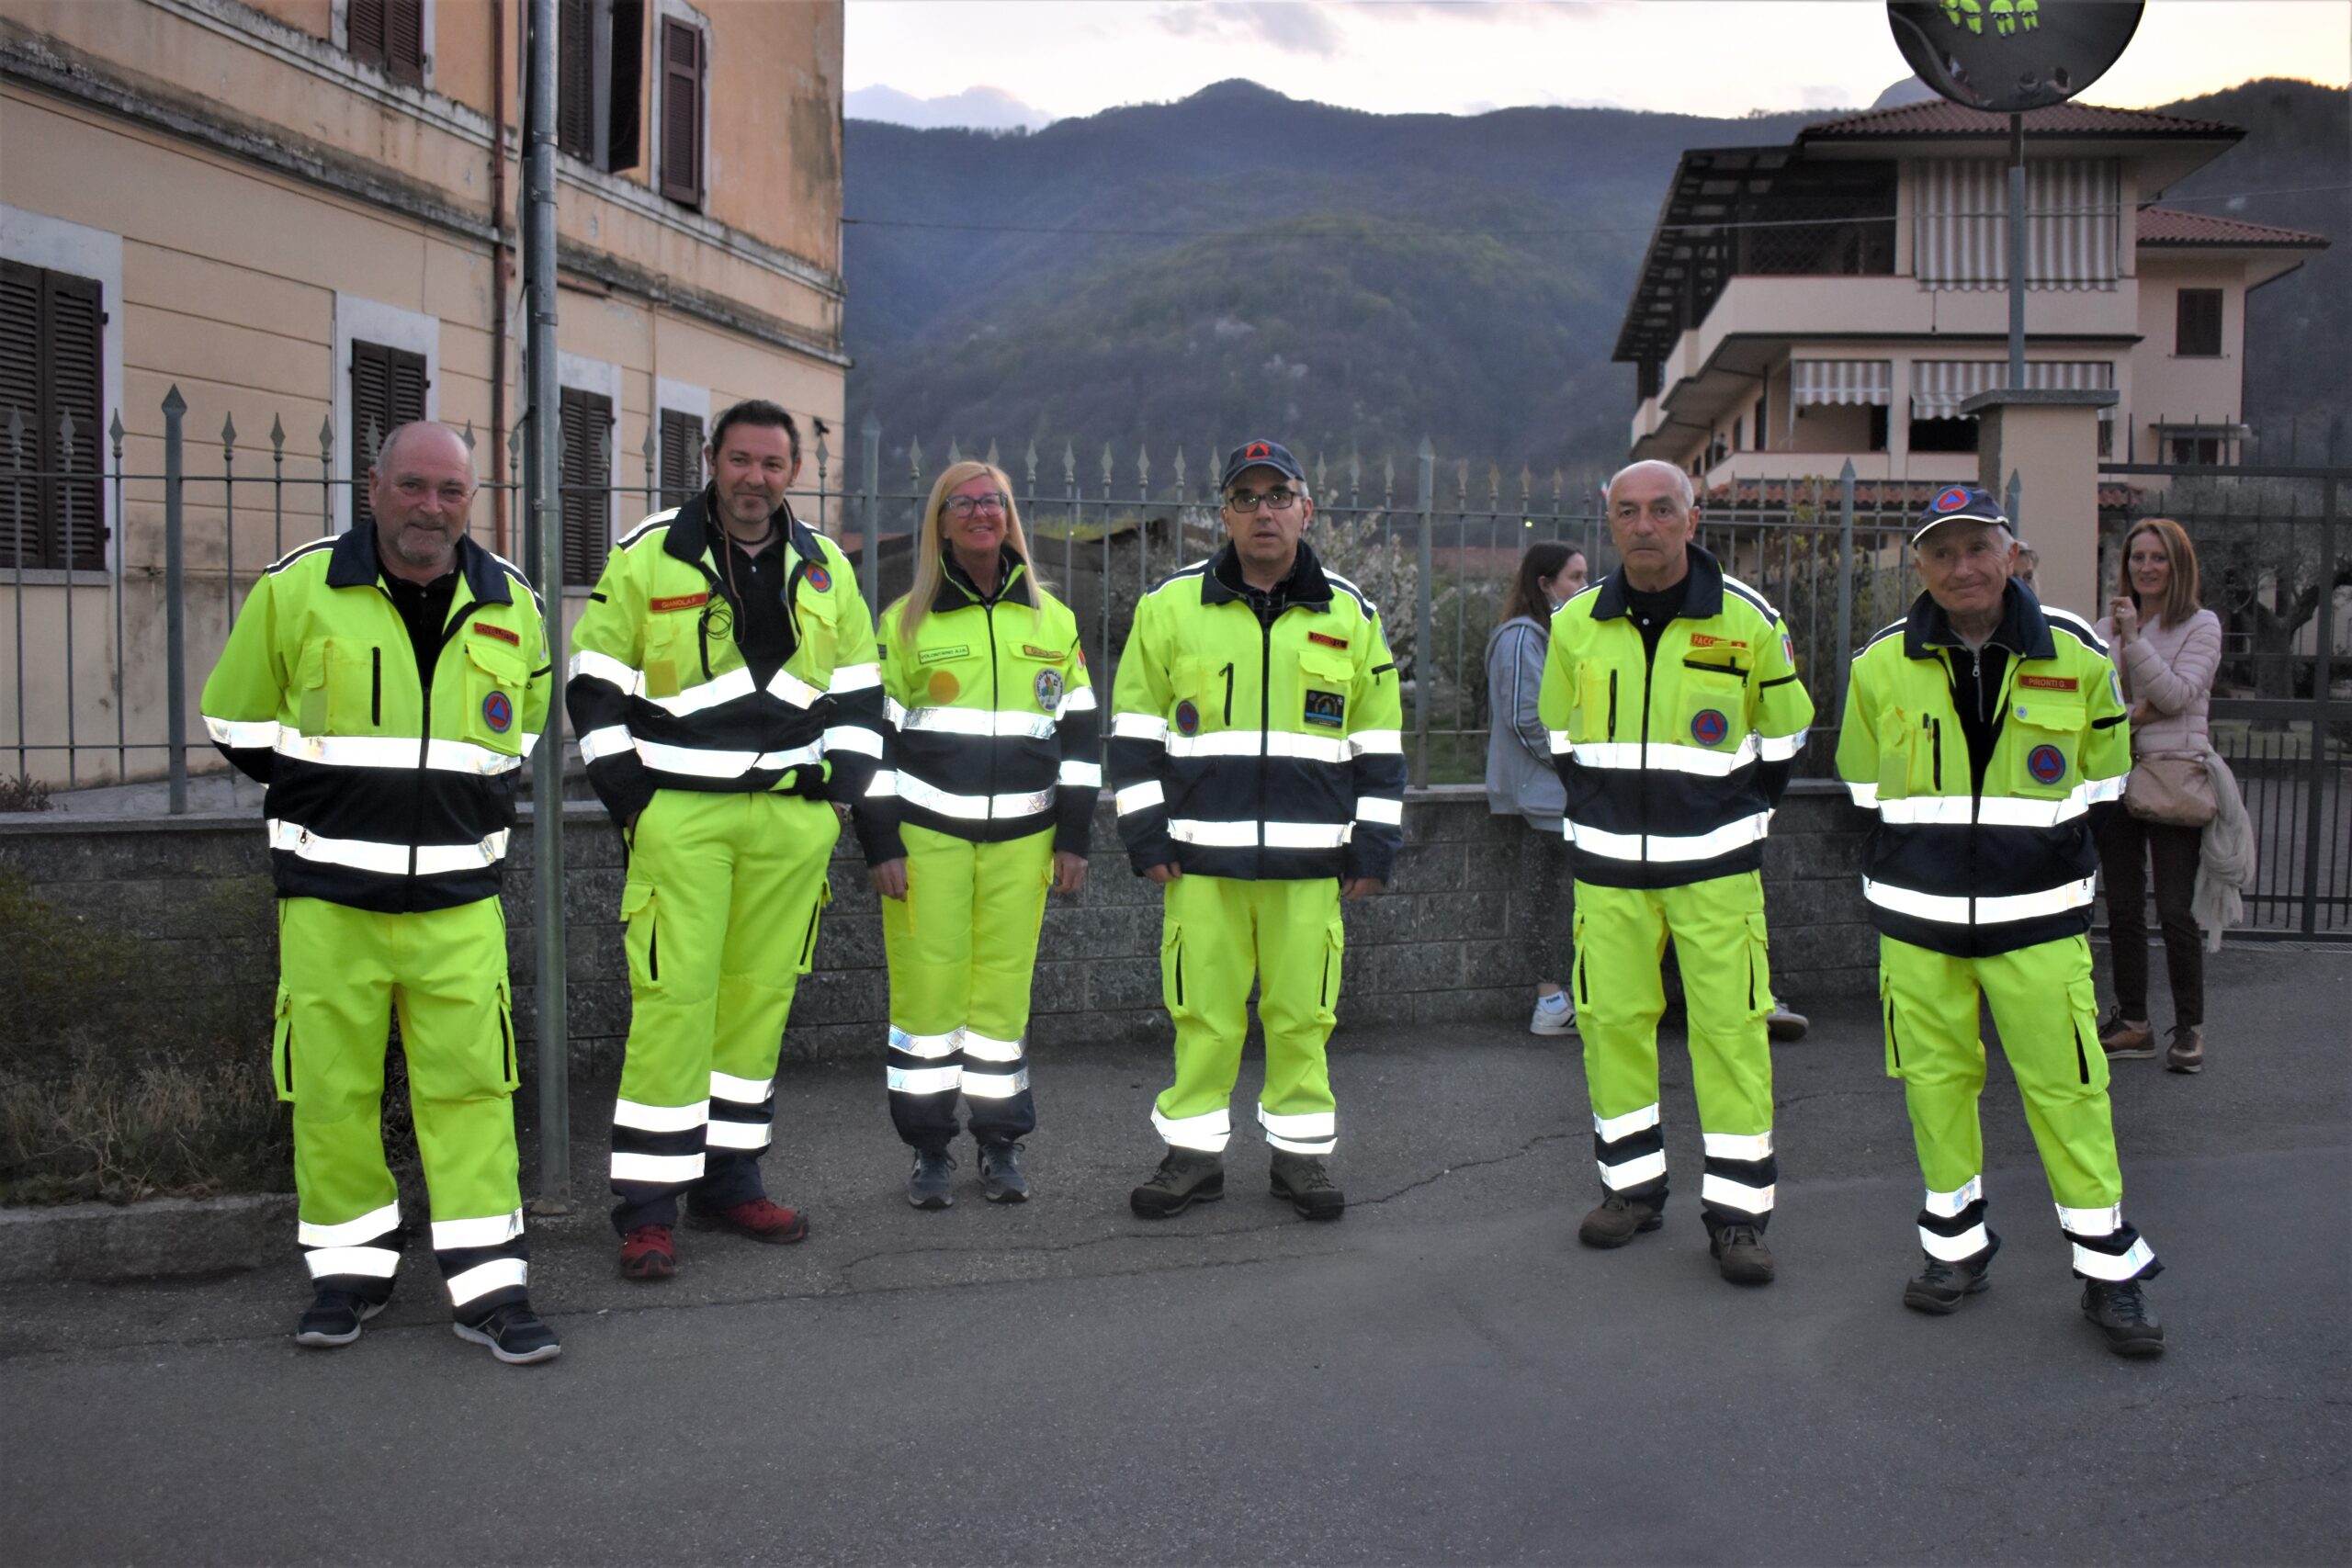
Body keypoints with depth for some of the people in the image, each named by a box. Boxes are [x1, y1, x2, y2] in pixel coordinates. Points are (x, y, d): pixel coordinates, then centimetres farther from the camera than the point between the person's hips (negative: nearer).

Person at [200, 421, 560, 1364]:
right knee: (331, 1087, 4)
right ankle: (350, 1267, 22)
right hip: (329, 892, -1)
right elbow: (236, 721, 9)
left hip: (458, 895, 1)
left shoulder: (511, 607, 6)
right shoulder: (296, 591, -3)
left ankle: (489, 1286, 6)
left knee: (470, 1083, -1)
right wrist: (332, 804, 11)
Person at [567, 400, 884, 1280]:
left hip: (792, 816, 4)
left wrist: (840, 786, 7)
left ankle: (729, 1181, 20)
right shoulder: (646, 559, 2)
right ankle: (648, 1206, -1)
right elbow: (594, 685, 3)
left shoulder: (825, 570, 13)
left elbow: (859, 691, 20)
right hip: (680, 813, -4)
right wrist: (630, 798, -4)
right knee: (673, 998, -8)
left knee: (760, 996, 8)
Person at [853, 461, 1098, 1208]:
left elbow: (1079, 732, 12)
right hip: (927, 835, -2)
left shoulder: (1053, 620, 10)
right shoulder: (905, 621, 4)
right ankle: (929, 1151, 10)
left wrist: (1074, 837, 6)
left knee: (1004, 987, 6)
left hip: (1020, 838, 2)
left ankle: (1001, 1145, 18)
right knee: (927, 985, -2)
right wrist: (881, 844, -4)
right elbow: (873, 734, 2)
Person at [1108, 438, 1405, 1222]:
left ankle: (1301, 1151, 20)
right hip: (1201, 857, -1)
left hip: (1309, 859, 1)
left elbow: (1378, 743, 11)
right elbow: (1136, 728, 6)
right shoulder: (1171, 605, 4)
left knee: (1303, 1011, 6)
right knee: (1202, 1011, 4)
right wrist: (1145, 833, 0)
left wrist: (1373, 843, 6)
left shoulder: (1350, 614, 8)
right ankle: (1194, 1150, 18)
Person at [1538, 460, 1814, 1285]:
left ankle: (1737, 1207, 5)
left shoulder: (1749, 620, -3)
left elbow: (1782, 738, 10)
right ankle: (1632, 1182, 21)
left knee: (1730, 1030, -3)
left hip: (1715, 866, -2)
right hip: (1608, 869, 2)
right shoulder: (1576, 624, 3)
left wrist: (1738, 821, 11)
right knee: (1612, 1021, 5)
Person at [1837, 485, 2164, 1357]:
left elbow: (2100, 781, 11)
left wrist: (2055, 861, 8)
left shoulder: (2075, 655, -1)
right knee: (1936, 1081, 8)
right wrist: (1908, 868, 10)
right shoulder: (1881, 664, 0)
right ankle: (1956, 1244, 25)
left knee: (2066, 1087, 0)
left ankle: (2110, 1268, 13)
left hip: (2037, 917, -1)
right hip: (1918, 920, 1)